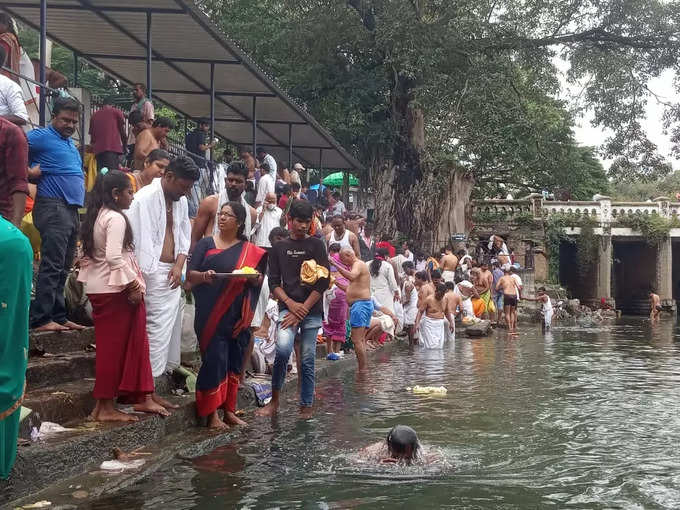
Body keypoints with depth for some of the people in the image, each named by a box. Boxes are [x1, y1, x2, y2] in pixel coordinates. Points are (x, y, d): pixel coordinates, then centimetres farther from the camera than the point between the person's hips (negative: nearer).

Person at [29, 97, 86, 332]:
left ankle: (59, 316, 14)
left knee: (63, 269, 10)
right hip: (53, 207, -9)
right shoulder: (41, 136, -3)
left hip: (72, 210, 9)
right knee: (52, 266, -13)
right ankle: (41, 319, -12)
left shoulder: (70, 143, 22)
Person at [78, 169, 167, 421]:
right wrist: (133, 283, -16)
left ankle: (141, 397, 15)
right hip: (114, 288, -10)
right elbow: (114, 256, -23)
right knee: (114, 346, -3)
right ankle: (105, 407, 3)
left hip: (98, 286, 10)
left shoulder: (97, 215, 15)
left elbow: (88, 251, 17)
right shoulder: (116, 218, -14)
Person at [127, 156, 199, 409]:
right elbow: (141, 241, -17)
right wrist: (141, 279, -19)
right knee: (157, 329, -8)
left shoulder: (181, 201, 13)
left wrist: (179, 265, 3)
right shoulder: (145, 198, -13)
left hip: (173, 273, 8)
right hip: (152, 273, -8)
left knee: (172, 328, 10)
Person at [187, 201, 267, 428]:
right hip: (211, 314, -3)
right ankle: (212, 414, -1)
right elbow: (190, 275, 2)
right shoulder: (206, 244, 7)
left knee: (235, 361, 6)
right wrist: (203, 276, -19)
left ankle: (229, 410, 17)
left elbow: (259, 280, 12)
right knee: (214, 359, -8)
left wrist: (252, 276, -11)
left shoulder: (250, 251, 12)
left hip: (238, 316, 3)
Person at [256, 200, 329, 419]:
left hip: (312, 310, 0)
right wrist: (290, 303, -10)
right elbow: (274, 282, 7)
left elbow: (323, 281, -1)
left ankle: (306, 406, 12)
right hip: (287, 307, 0)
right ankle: (275, 399, -8)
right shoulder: (279, 247, 11)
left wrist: (303, 309, -8)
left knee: (308, 359, 1)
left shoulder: (316, 245, 6)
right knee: (283, 348, -22)